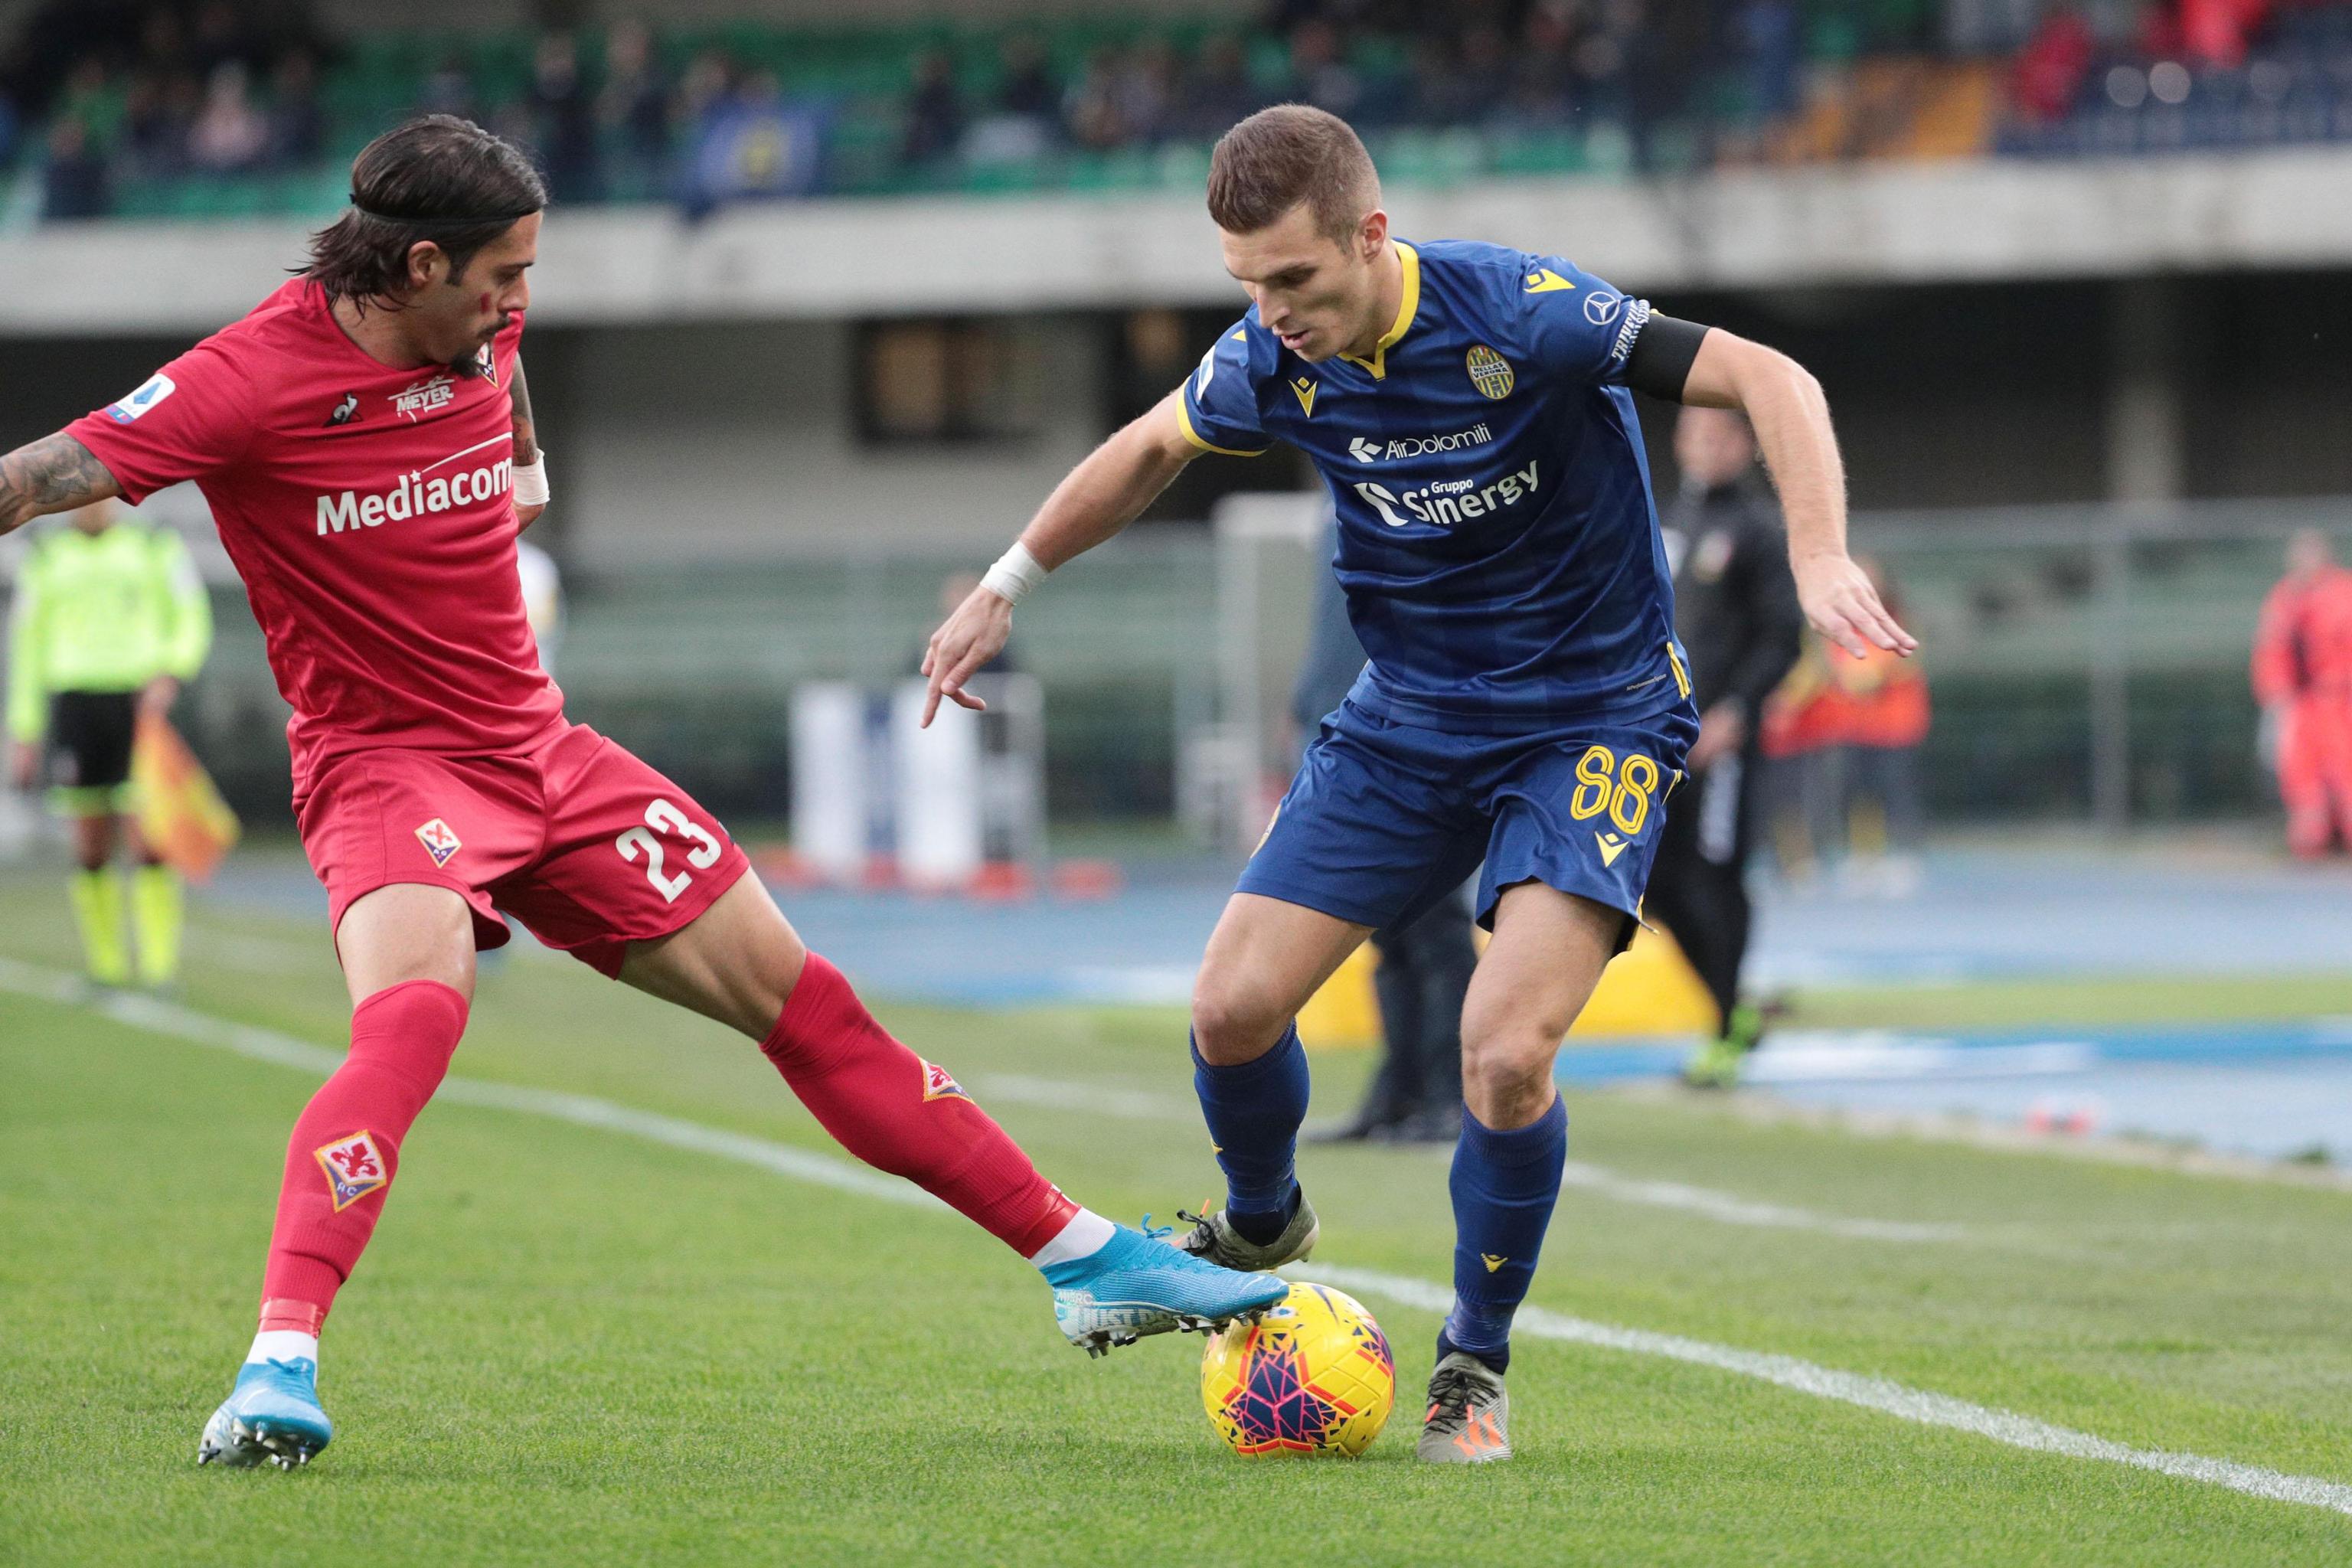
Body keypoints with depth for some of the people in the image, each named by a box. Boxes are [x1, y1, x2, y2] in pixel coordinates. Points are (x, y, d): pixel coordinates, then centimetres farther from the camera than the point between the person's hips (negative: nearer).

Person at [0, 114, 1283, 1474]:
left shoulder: (483, 331, 1)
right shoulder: (262, 374, -19)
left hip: (538, 748, 6)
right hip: (382, 761, -6)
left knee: (803, 1000, 7)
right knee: (415, 1008, -37)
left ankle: (1091, 1264, 14)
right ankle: (278, 1372, -39)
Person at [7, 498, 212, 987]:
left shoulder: (158, 548, 8)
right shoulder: (46, 560, 13)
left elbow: (193, 623, 7)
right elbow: (28, 648, 15)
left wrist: (170, 676, -12)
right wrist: (25, 735, 10)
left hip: (140, 706, -2)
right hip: (74, 704, 2)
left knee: (149, 841, -12)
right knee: (92, 849, 0)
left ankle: (162, 968, -10)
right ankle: (106, 969, 10)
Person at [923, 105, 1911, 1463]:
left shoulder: (1521, 315, -25)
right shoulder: (1273, 367, -8)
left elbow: (1768, 379, -26)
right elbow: (1152, 450, 14)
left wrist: (1821, 558, -40)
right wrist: (1006, 589, 19)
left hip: (1596, 718, -5)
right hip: (1409, 718, 5)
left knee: (1506, 1051, -21)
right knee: (1232, 1007, -3)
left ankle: (1477, 1364, 2)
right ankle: (1262, 1230, 31)